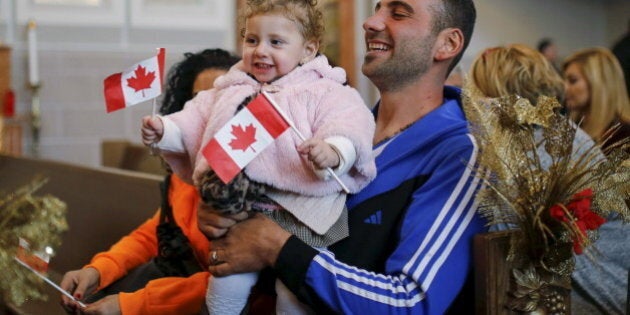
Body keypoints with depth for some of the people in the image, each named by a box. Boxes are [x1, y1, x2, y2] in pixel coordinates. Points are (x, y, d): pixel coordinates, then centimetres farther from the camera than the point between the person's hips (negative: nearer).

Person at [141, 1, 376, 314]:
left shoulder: (324, 92, -3)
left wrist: (332, 152, -38)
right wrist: (164, 130, 2)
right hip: (241, 210, 5)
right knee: (225, 288, 3)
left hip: (301, 213, -4)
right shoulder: (229, 91, 16)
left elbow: (347, 129, -17)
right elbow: (194, 123, 20)